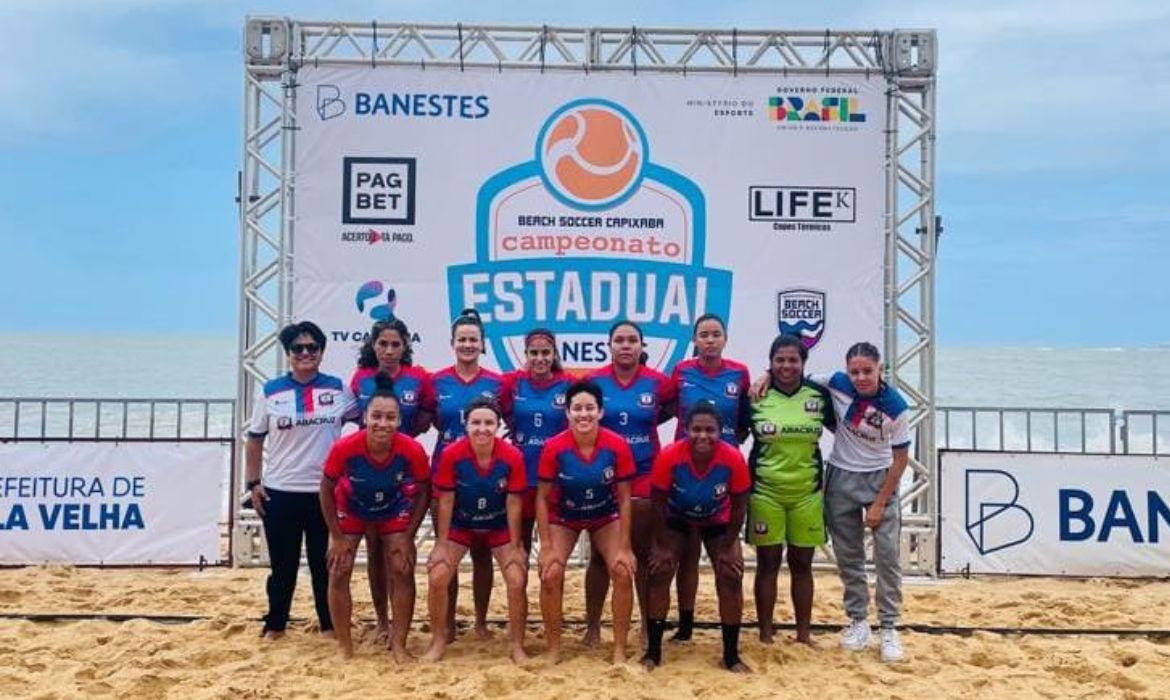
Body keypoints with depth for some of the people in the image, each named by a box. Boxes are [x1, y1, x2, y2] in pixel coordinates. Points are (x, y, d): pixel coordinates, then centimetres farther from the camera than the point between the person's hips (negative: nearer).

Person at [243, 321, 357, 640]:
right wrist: (253, 483, 0)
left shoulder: (338, 389, 1)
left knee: (325, 562, 9)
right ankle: (275, 624, 25)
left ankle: (330, 623, 22)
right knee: (283, 563, 9)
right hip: (279, 492, 0)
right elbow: (254, 440, 6)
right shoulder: (270, 392, 1)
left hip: (325, 492, 0)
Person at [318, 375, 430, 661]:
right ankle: (345, 646, 11)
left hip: (395, 512, 0)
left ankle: (399, 644, 11)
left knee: (402, 572, -4)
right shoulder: (344, 448, -35)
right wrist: (337, 537, -13)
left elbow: (423, 493, -14)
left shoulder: (413, 451, -33)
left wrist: (408, 537, -13)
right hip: (350, 510, 0)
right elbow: (326, 489, -16)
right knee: (338, 573, -3)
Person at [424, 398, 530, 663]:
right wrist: (441, 543, -11)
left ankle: (516, 645, 9)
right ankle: (438, 642, 9)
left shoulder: (513, 456, -24)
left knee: (518, 580, -12)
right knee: (437, 577, -13)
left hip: (500, 527, 0)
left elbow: (514, 503, -14)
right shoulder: (451, 454, -24)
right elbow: (446, 501, -14)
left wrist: (515, 545, -10)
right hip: (460, 525, 0)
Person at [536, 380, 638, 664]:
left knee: (623, 572, -15)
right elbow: (542, 498, -15)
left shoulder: (617, 446, -24)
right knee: (550, 574, -15)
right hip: (563, 518, 0)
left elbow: (624, 499, -14)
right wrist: (546, 547, -16)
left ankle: (619, 650, 1)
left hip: (606, 517, 1)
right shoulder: (553, 448, -26)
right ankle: (554, 650, 4)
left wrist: (624, 548, -15)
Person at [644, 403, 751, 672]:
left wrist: (728, 547, -12)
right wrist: (662, 545, -14)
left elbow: (739, 505, -16)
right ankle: (653, 651, 4)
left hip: (717, 522, 1)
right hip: (676, 520, 0)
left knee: (731, 577, -7)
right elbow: (658, 503, -19)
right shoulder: (669, 456, -34)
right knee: (659, 572, -10)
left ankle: (731, 655, 7)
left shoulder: (733, 458, -32)